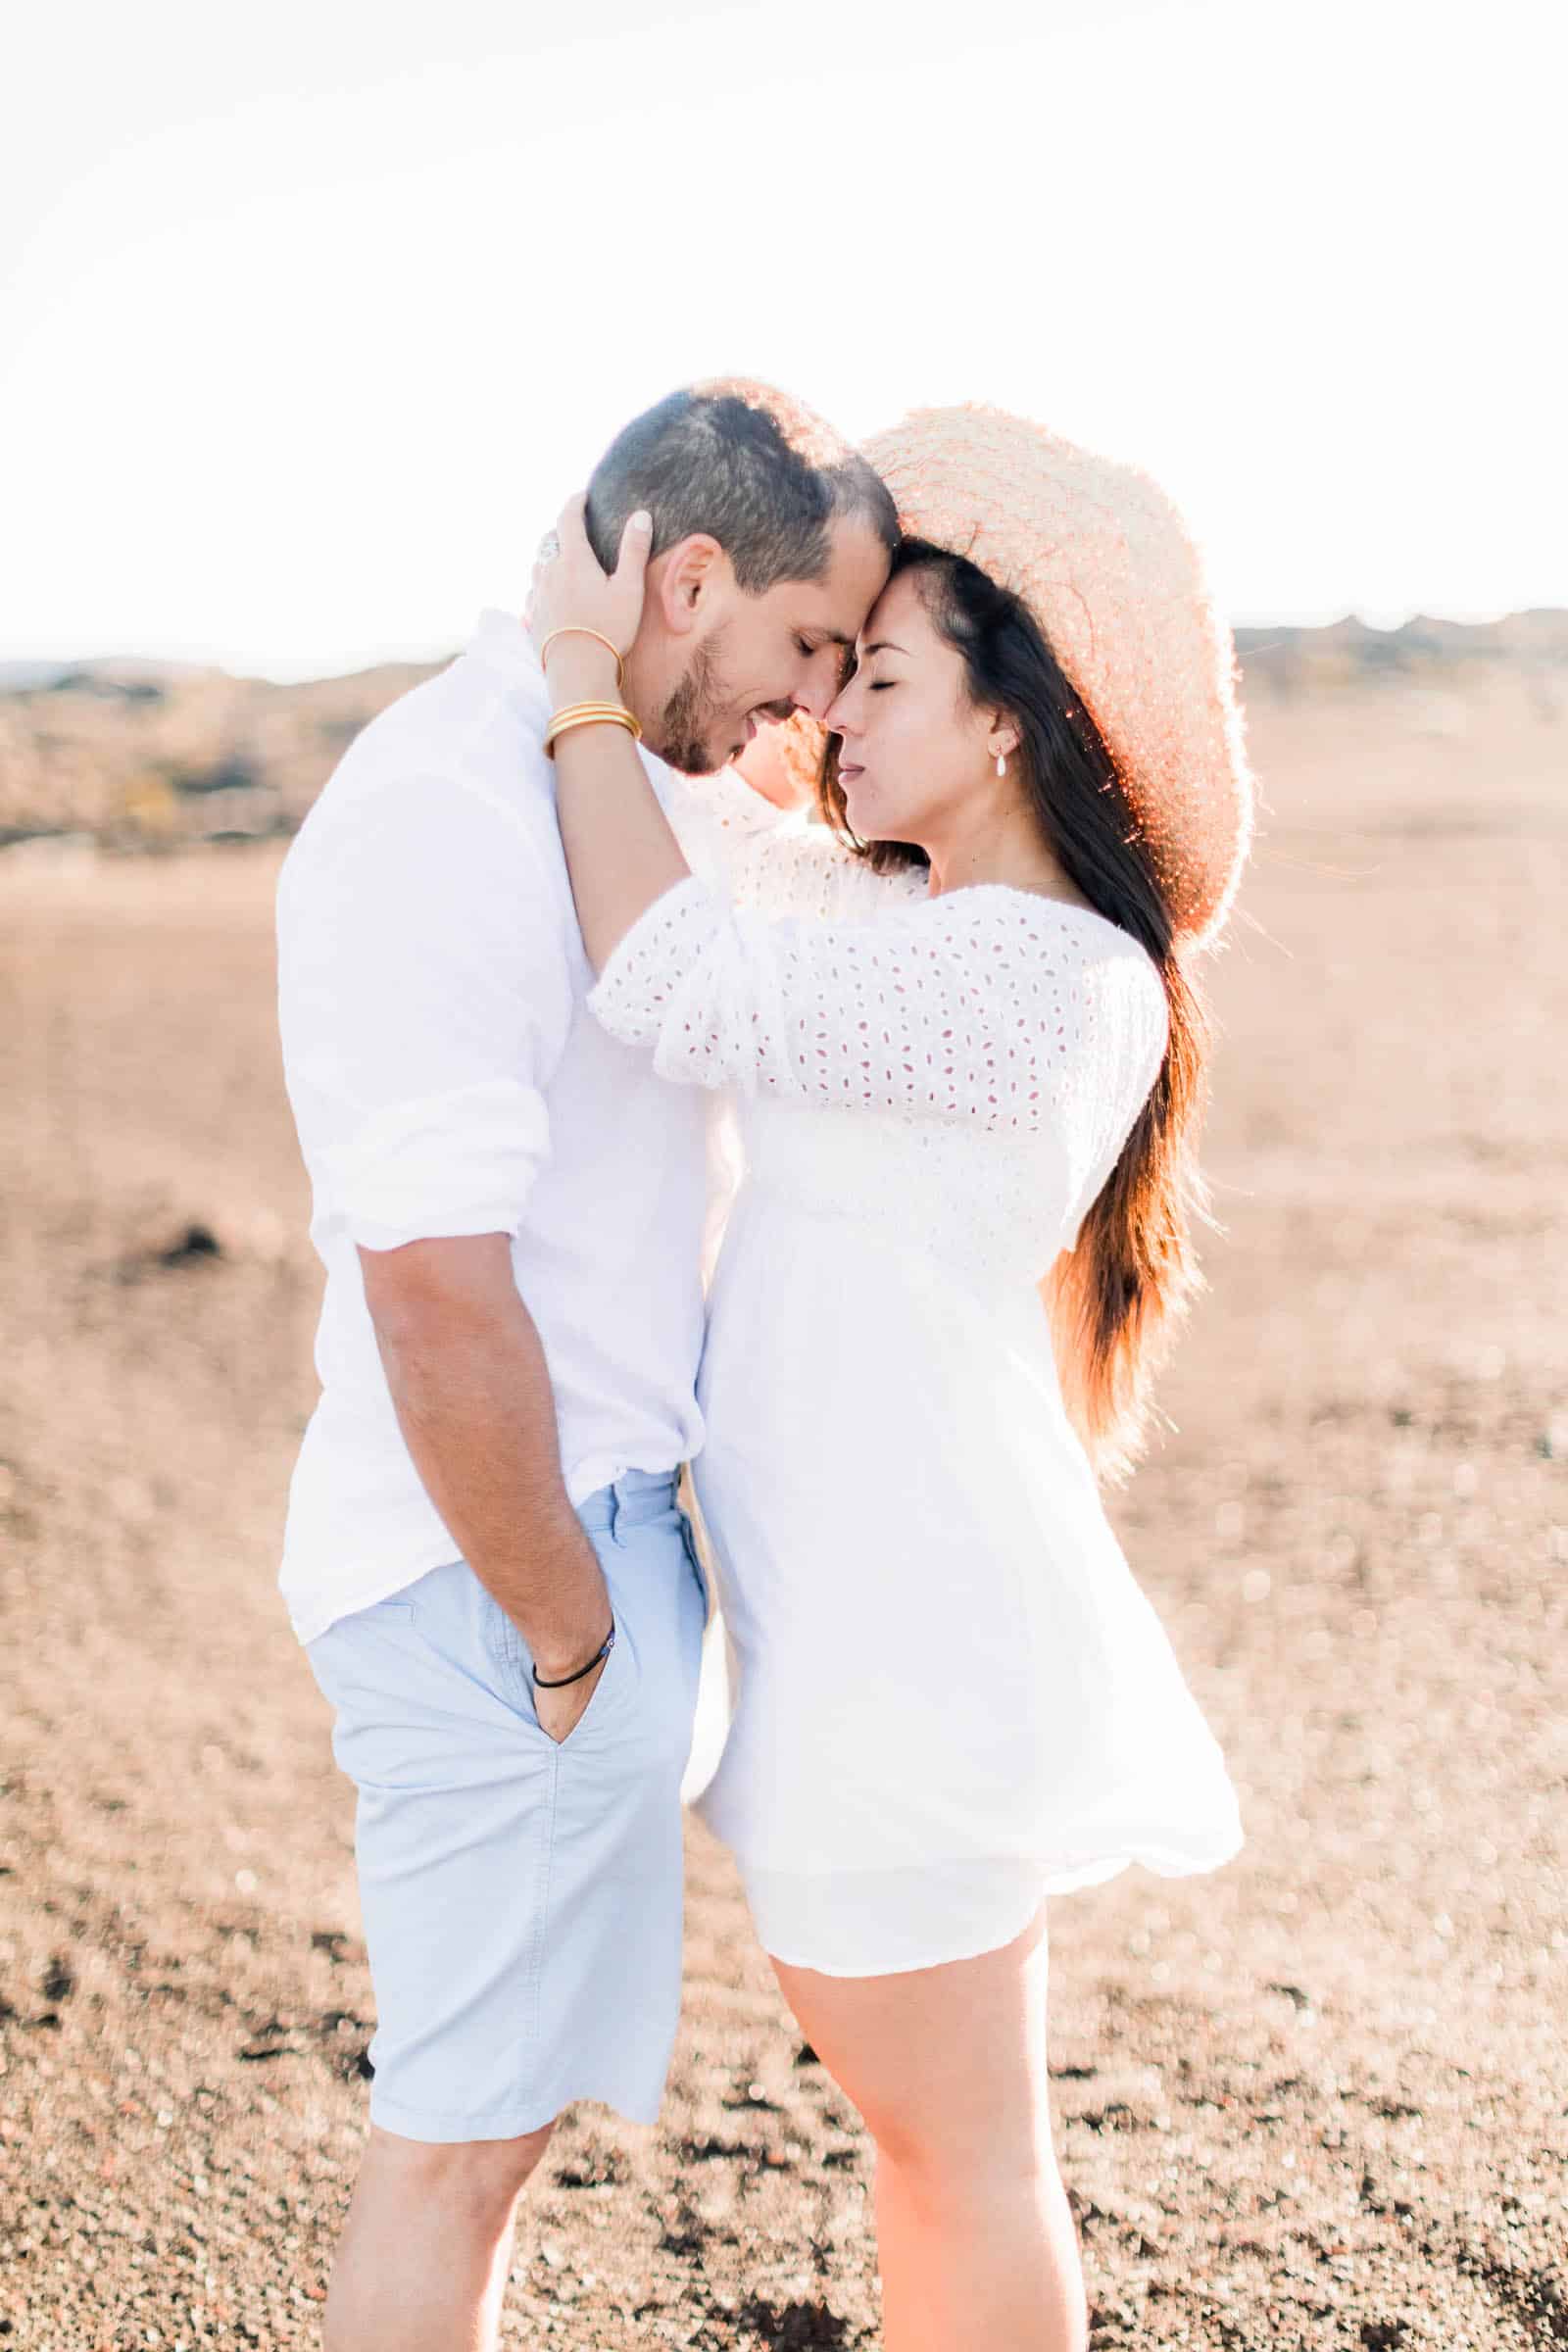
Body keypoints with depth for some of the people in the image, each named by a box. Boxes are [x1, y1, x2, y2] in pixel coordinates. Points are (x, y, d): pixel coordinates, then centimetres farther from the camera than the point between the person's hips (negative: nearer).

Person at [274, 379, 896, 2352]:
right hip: (506, 1565, -10)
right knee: (464, 2129, 5)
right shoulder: (446, 822, -21)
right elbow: (439, 1303, -25)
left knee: (496, 2099, 21)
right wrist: (569, 1636, -16)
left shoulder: (587, 782, 12)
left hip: (582, 1515, 10)